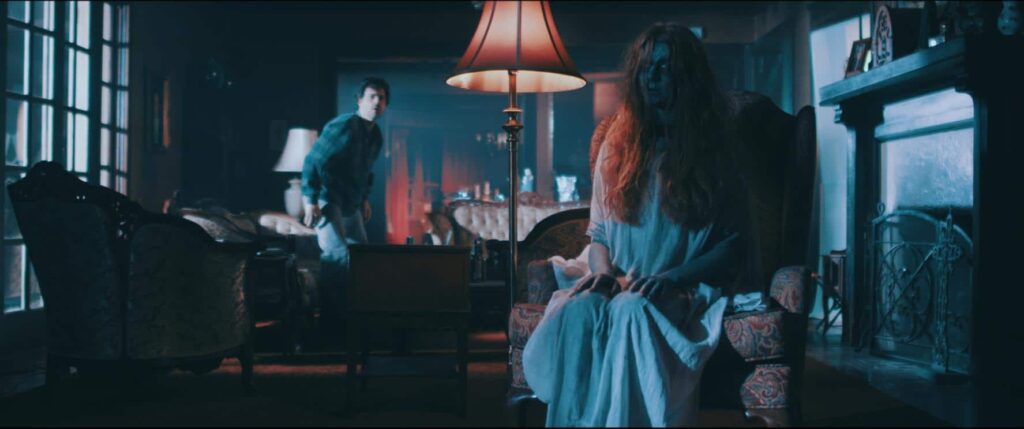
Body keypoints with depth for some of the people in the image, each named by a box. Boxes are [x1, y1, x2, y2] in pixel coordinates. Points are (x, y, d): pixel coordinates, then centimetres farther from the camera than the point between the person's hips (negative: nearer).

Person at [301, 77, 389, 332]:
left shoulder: (376, 135, 7)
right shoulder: (342, 126, -19)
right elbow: (312, 161, -20)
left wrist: (365, 199, 20)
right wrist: (311, 201, -23)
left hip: (351, 203, 9)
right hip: (328, 200, -9)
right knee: (337, 254, -17)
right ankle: (330, 316, -10)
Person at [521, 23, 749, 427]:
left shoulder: (714, 148, 7)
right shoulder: (618, 143, 17)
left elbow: (734, 245, 2)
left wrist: (670, 278, -14)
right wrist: (603, 270, -5)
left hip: (684, 292, -3)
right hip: (620, 286, 3)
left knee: (632, 310, -38)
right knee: (578, 309, -33)